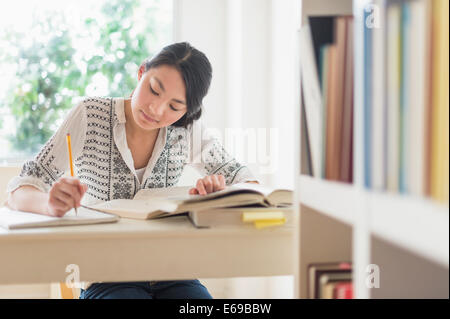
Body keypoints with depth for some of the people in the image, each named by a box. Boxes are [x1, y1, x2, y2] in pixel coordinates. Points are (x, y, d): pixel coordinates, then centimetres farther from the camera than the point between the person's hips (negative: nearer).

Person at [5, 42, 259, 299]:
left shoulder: (188, 131, -1)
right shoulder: (90, 116, -7)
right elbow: (18, 192, -9)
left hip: (170, 279, 2)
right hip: (105, 282, -2)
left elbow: (247, 180, 5)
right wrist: (51, 203, -34)